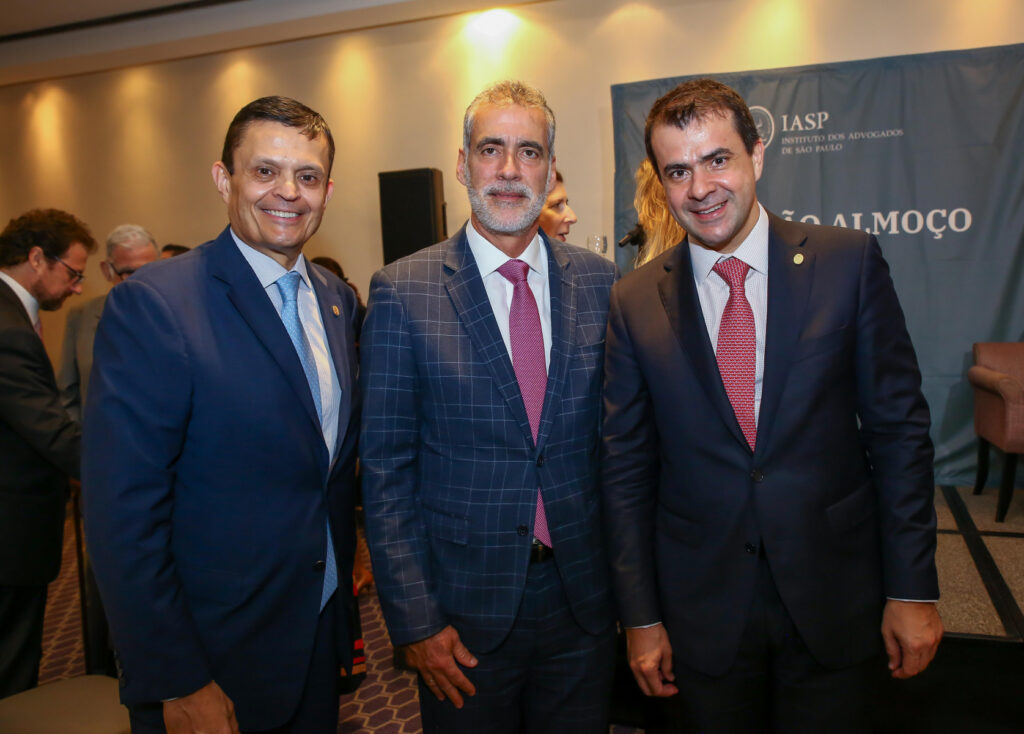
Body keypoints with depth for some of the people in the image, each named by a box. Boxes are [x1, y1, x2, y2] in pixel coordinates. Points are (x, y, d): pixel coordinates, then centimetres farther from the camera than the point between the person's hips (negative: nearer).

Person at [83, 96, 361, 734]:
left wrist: (344, 582, 8)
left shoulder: (339, 300, 2)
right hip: (210, 659, -6)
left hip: (324, 632, 6)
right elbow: (123, 518, -19)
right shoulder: (150, 305, -18)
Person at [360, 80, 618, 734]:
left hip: (583, 599, 3)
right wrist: (415, 620, -8)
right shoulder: (402, 292, -9)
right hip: (465, 607, -2)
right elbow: (386, 470, -7)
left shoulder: (600, 283, 0)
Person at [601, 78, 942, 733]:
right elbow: (627, 465, -1)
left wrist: (912, 587, -2)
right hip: (701, 611, 1)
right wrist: (641, 616, 0)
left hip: (836, 601, 0)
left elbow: (899, 426, -2)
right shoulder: (635, 302, -4)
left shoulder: (849, 261, -6)